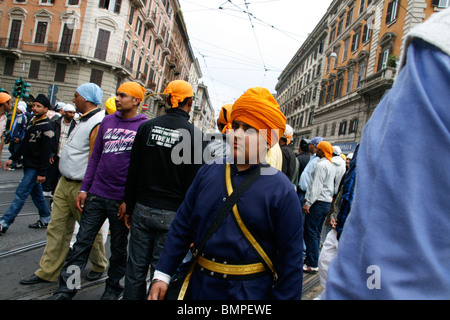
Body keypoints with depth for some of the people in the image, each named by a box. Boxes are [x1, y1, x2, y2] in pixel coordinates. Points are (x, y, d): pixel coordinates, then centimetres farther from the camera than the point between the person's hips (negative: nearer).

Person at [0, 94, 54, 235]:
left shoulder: (46, 127, -15)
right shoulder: (32, 124, 13)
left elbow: (46, 152, -18)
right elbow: (24, 144, 20)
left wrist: (42, 173, -20)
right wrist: (12, 159, 14)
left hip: (35, 168, -9)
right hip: (28, 165, 9)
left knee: (21, 194, -7)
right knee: (36, 193, 15)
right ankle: (45, 219, 27)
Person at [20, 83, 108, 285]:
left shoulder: (98, 123, -19)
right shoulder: (84, 120, 13)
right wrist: (64, 179, 20)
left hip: (81, 187, -9)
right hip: (65, 183, 9)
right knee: (57, 228, 13)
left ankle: (99, 266, 28)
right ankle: (48, 271, 24)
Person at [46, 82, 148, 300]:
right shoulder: (107, 121, 8)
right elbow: (95, 156, 11)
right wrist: (84, 189, 6)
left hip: (120, 199, -4)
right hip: (96, 194, 4)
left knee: (119, 248, 12)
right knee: (81, 243, 7)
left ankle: (112, 289, 31)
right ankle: (64, 291, 20)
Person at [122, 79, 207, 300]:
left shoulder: (147, 127, 2)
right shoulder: (195, 135, -8)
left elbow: (133, 172, 5)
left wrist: (130, 207, 14)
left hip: (142, 209, 3)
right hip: (171, 215, -3)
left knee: (136, 268, 14)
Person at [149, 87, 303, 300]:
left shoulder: (281, 191, -13)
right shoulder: (208, 172, -1)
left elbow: (290, 260, -9)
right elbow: (182, 226, 4)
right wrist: (162, 274, 3)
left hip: (249, 291, -4)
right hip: (199, 285, 4)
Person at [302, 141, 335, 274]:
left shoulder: (321, 165, -14)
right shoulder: (331, 165, 17)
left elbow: (316, 186, -20)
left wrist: (308, 203, -20)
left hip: (318, 203, -10)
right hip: (327, 202, 10)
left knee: (310, 233, -6)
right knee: (316, 233, 14)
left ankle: (312, 264, -4)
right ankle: (312, 259, 21)